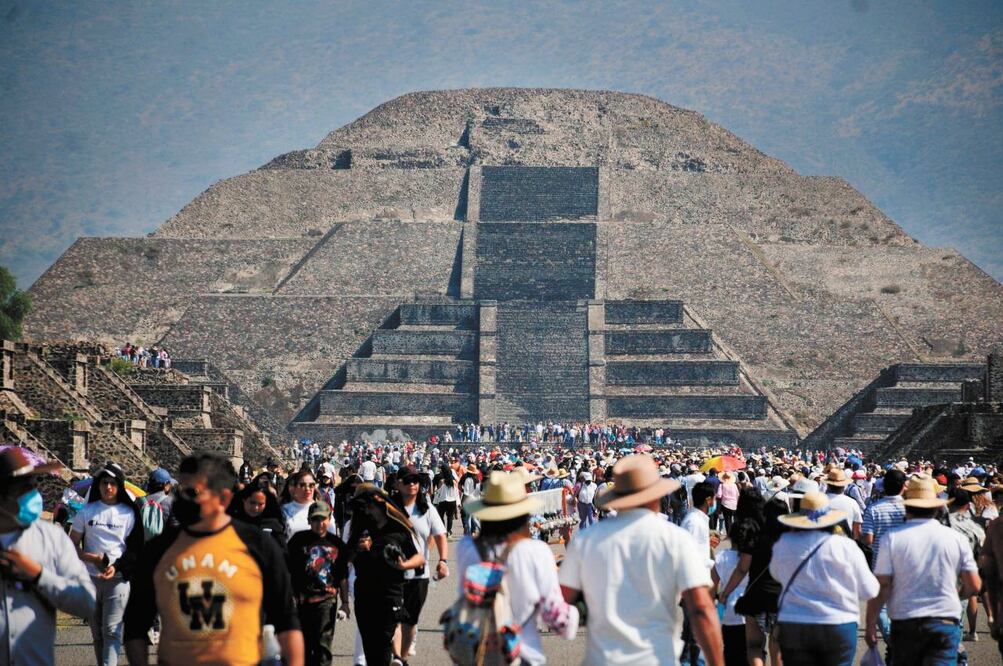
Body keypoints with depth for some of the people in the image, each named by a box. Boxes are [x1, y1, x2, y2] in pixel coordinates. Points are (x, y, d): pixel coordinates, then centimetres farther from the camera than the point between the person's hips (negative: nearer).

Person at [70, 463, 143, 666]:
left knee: (111, 630, -11)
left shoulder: (128, 514, 3)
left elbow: (134, 548, 5)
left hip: (118, 578, -2)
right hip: (91, 578, 2)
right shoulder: (86, 512, 5)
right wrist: (90, 558, -12)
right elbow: (72, 545, 7)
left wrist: (117, 567, -12)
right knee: (97, 631, 9)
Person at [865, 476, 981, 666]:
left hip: (905, 622, 0)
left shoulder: (892, 538, -4)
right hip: (946, 621, 0)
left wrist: (871, 625, 0)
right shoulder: (956, 538, 1)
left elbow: (881, 587, -7)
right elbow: (974, 586, 2)